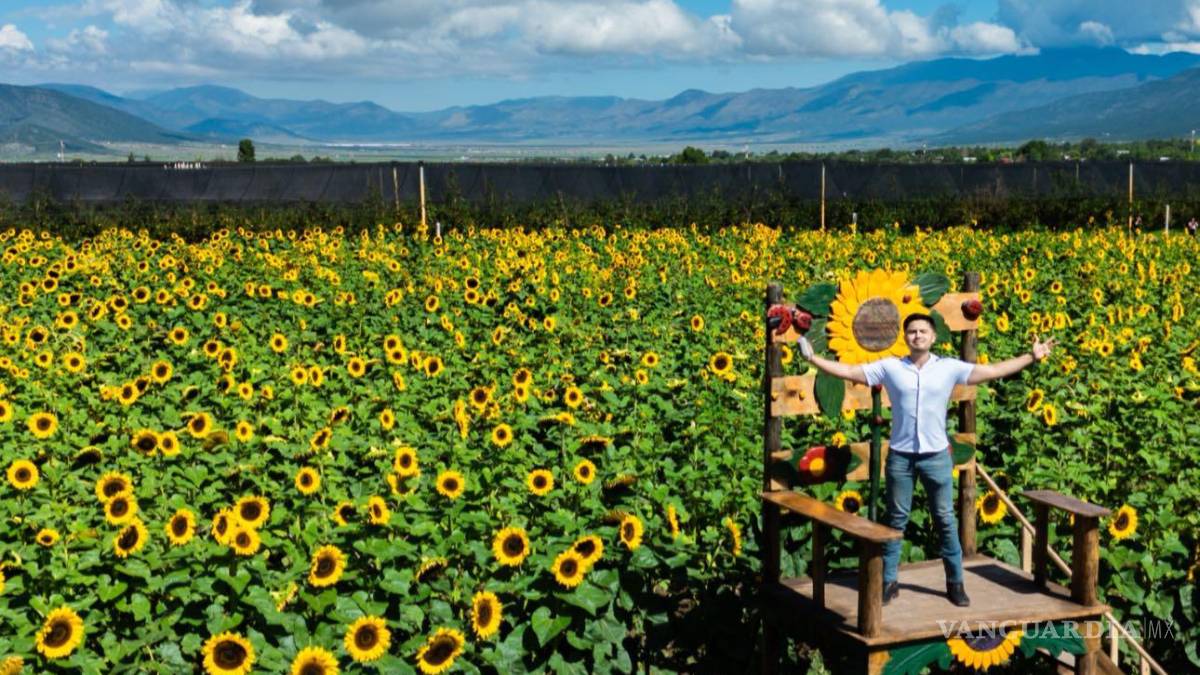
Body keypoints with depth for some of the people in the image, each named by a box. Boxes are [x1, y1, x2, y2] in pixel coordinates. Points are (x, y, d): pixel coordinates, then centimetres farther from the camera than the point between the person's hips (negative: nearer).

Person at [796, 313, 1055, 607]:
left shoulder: (949, 368, -2)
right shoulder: (889, 367, -1)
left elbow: (994, 371, -3)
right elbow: (848, 371, 0)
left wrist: (1031, 357, -8)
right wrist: (812, 358, -7)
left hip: (936, 456, 0)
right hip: (900, 456, 0)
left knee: (946, 520, 7)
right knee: (895, 520, 9)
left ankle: (955, 582, 18)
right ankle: (889, 582, 18)